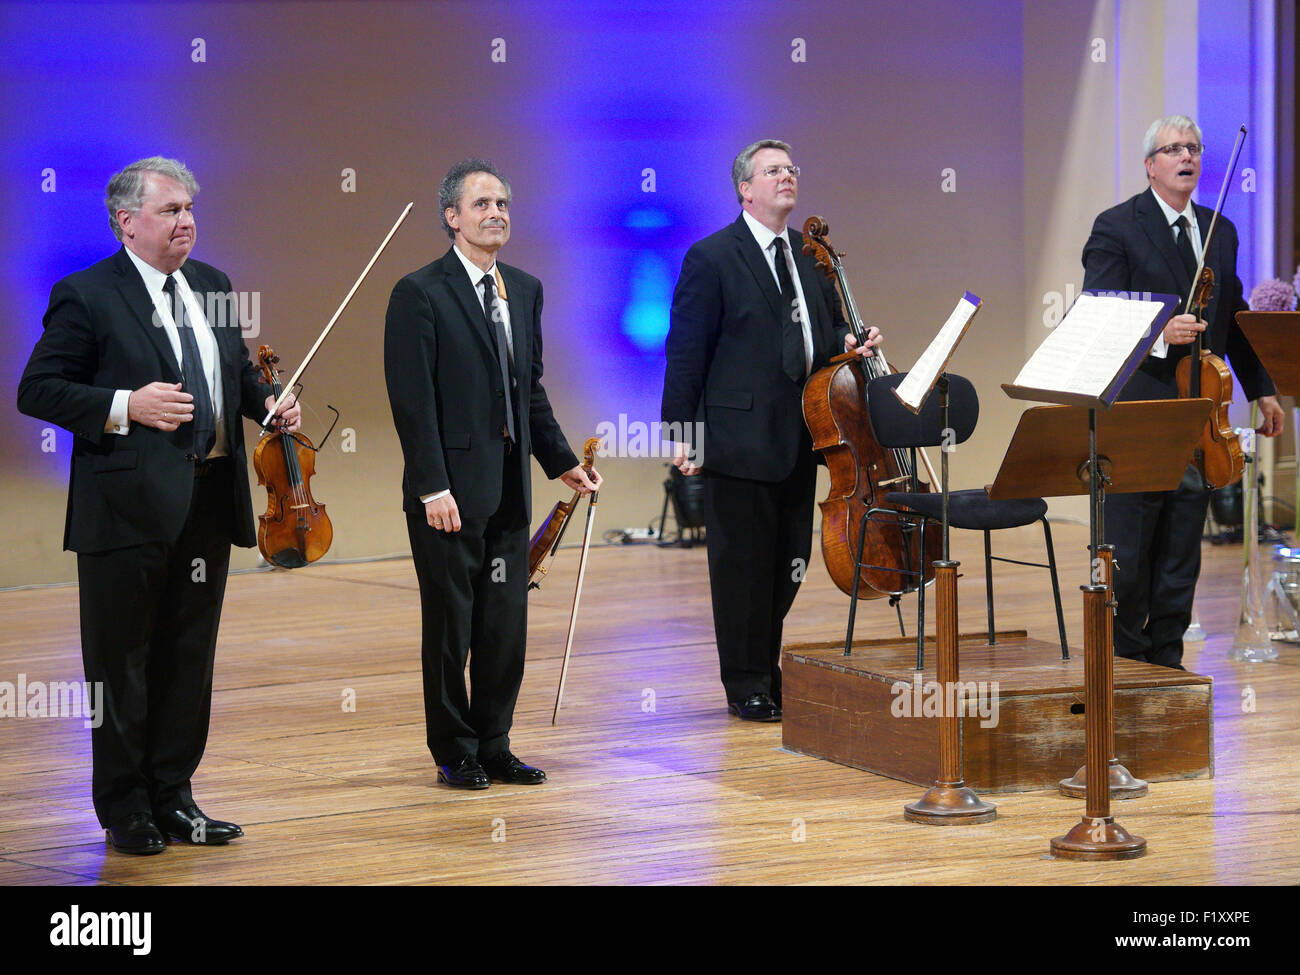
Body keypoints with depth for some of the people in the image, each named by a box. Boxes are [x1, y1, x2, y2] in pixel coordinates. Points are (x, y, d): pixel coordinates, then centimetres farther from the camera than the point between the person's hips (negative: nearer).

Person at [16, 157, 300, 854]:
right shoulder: (87, 297, -8)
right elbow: (37, 391, -9)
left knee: (189, 659, 13)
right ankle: (125, 810, 14)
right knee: (121, 664, 3)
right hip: (128, 507, -6)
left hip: (207, 503, 6)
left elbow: (238, 371, 24)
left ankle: (173, 796, 24)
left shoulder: (212, 288, 12)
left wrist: (268, 403, 4)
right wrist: (123, 406, -19)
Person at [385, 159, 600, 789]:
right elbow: (412, 400, -13)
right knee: (450, 623, 3)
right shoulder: (421, 293, -8)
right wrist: (433, 487, -18)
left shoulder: (525, 290, 13)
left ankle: (494, 746, 20)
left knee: (506, 623, 9)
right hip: (451, 489, -6)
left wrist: (561, 463, 16)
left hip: (509, 490, 6)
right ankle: (455, 753, 14)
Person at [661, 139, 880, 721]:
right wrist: (681, 434, -11)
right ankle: (747, 687, 10)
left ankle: (778, 675, 22)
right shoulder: (712, 259, -6)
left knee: (790, 564, 11)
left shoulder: (811, 255, 13)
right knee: (743, 566, 0)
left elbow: (825, 330, 24)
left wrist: (848, 343, 0)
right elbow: (686, 350, -7)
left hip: (800, 440, 6)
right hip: (740, 440, -6)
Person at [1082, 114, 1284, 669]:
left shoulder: (1220, 233, 15)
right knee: (1128, 550, -2)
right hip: (1138, 410, -5)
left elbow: (1234, 316, 22)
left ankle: (1166, 658, 15)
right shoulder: (1117, 228, -4)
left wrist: (1262, 389, 20)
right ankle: (1123, 661, 7)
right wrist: (1160, 333, -24)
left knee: (1182, 549, 8)